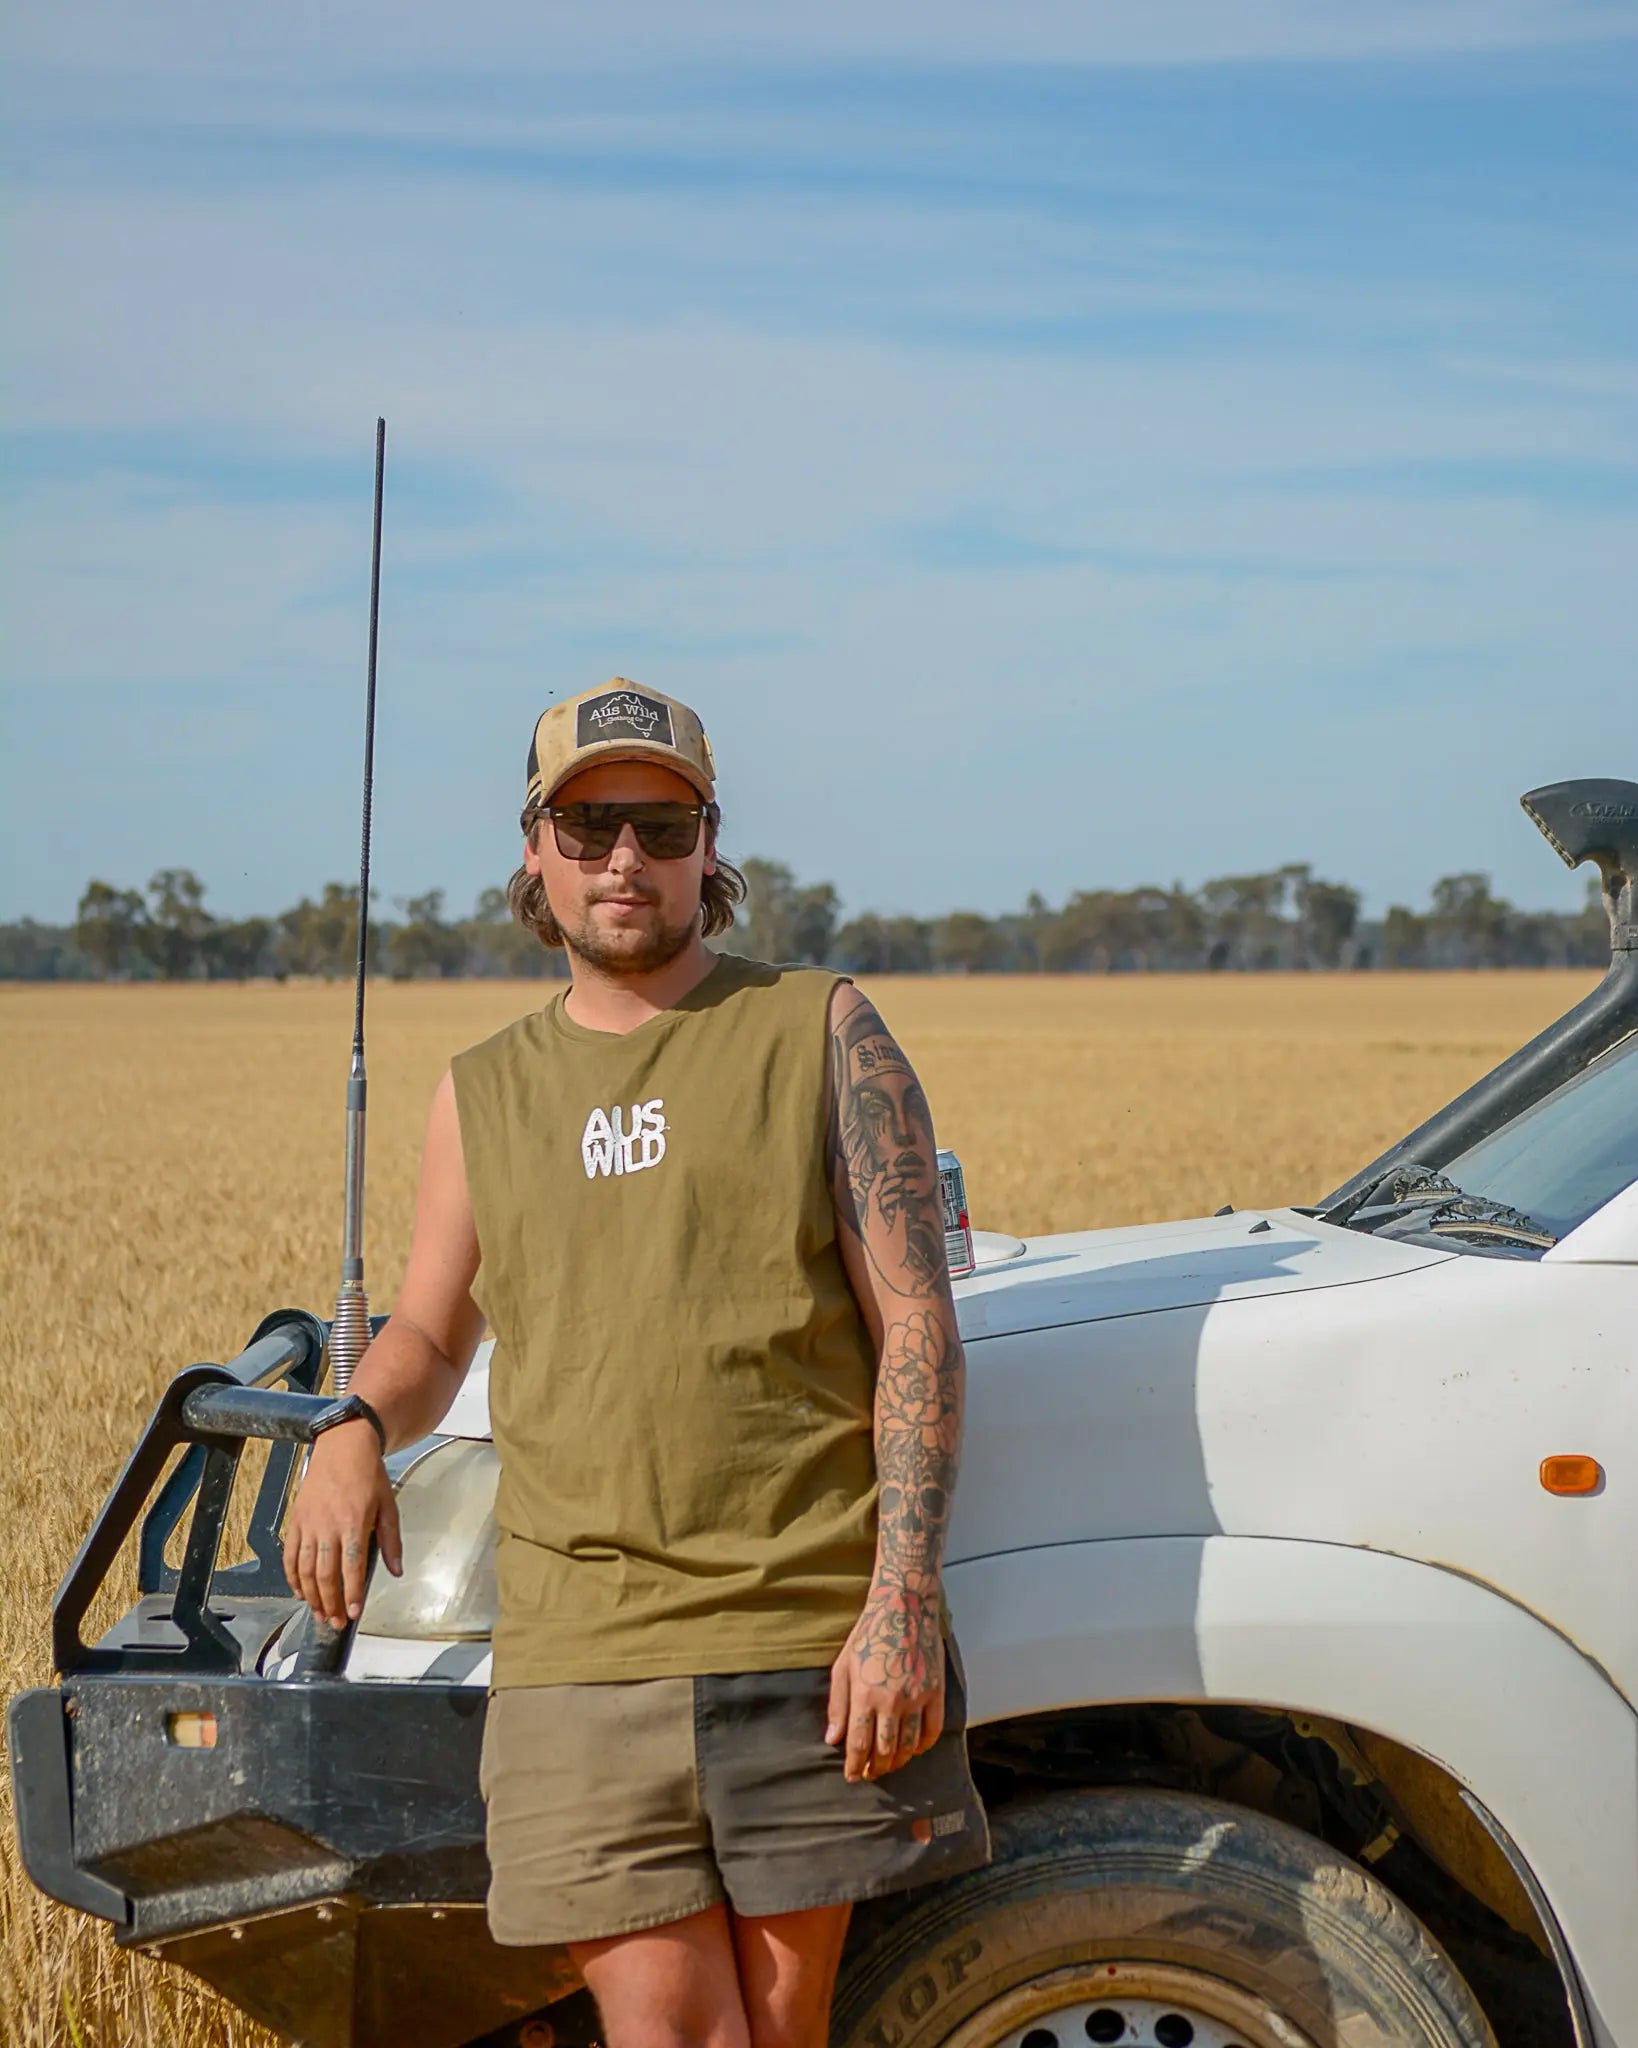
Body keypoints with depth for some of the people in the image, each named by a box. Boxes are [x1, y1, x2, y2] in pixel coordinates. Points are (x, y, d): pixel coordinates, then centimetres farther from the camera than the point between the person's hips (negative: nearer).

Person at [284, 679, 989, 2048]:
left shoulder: (820, 1031, 6)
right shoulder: (487, 1091, 16)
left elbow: (917, 1328, 0)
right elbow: (429, 1334, 23)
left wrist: (904, 1601, -10)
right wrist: (354, 1432, -2)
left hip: (812, 1641, -2)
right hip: (578, 1660, 2)